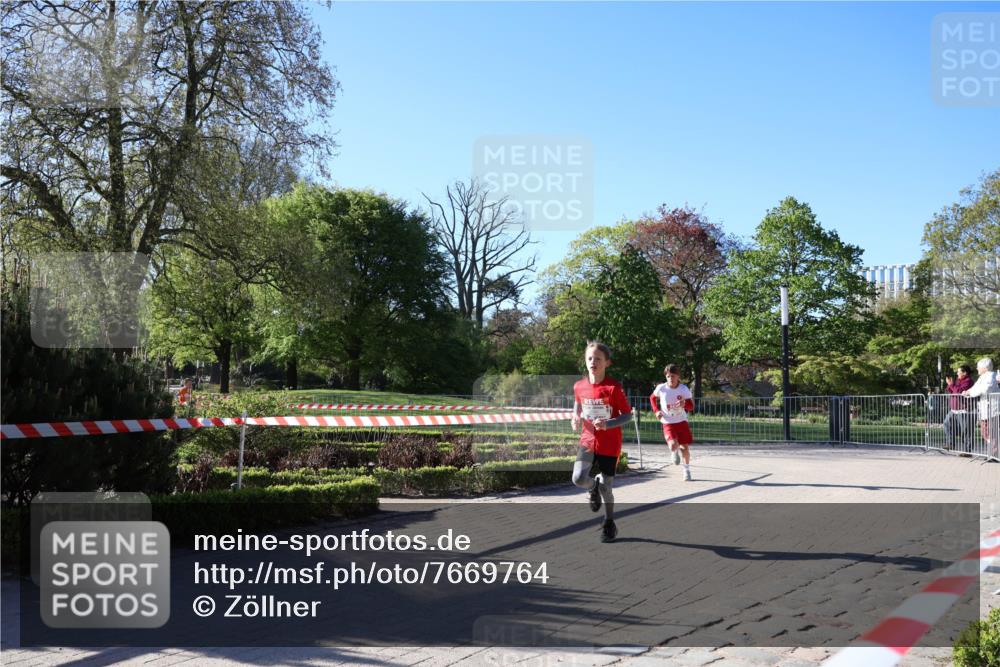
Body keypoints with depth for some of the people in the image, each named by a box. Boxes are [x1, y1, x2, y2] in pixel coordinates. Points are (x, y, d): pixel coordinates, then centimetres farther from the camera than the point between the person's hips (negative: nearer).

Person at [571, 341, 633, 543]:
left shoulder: (614, 387, -14)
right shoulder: (579, 387, -2)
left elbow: (628, 414, -8)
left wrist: (607, 424, -23)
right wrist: (576, 420, -5)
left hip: (609, 444, -3)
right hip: (587, 441, 3)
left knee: (605, 487, 1)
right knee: (579, 479, -18)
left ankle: (609, 524, 26)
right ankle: (594, 486, 19)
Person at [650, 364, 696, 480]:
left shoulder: (684, 389, -11)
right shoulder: (661, 388, -10)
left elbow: (691, 407, -8)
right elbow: (652, 398, 11)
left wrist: (685, 404, -30)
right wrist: (656, 411, -4)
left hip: (682, 422, 1)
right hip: (668, 423, -1)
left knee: (685, 448, 4)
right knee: (673, 445, -24)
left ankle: (687, 470, 31)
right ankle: (675, 452, 15)